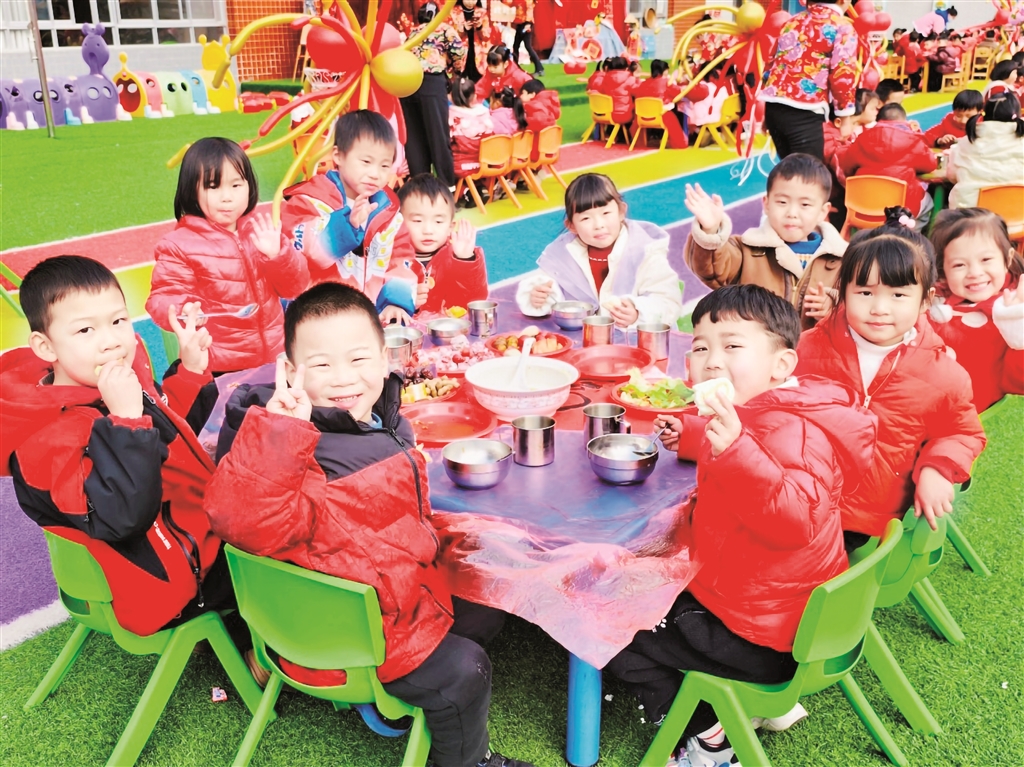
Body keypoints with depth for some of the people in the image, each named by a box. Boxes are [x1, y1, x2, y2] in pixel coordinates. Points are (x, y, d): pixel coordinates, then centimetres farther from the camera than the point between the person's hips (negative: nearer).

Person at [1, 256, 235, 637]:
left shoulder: (127, 376, -3)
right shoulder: (54, 437, -29)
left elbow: (174, 430, 16)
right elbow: (122, 517, -38)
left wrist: (192, 367, 3)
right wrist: (126, 419, -41)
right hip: (173, 582, -9)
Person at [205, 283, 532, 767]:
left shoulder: (380, 419, -4)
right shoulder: (301, 456, -32)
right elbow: (243, 519, -51)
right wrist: (279, 426, -58)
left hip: (405, 588, 9)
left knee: (483, 613, 21)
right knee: (462, 675, -3)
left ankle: (396, 695, 32)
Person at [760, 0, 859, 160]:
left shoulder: (794, 21, 20)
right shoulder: (843, 27, 0)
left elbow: (770, 65, 22)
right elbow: (843, 75, -9)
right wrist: (845, 116, 1)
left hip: (773, 107, 7)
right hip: (804, 114, -7)